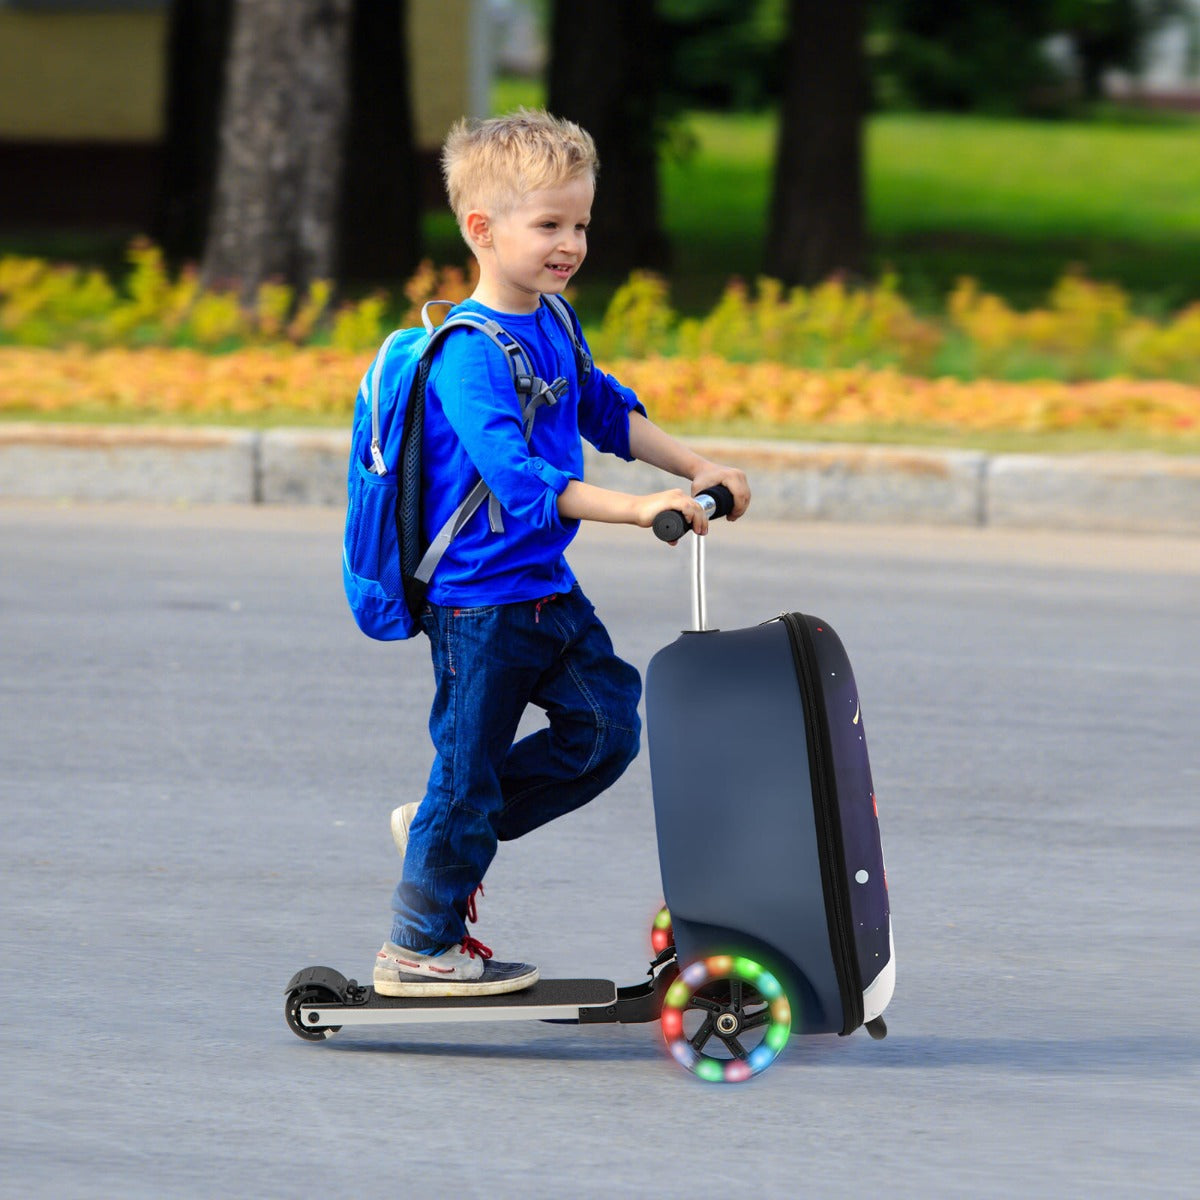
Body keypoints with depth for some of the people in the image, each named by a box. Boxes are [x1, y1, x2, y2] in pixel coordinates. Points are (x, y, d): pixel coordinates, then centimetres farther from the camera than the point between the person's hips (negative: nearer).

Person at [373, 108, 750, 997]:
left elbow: (606, 411, 22)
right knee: (470, 765, 0)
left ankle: (446, 830, 19)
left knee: (605, 722, 5)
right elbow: (513, 473, -33)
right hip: (480, 599, -9)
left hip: (548, 590, 9)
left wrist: (696, 468, 13)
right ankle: (418, 948, 14)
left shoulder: (553, 324, 7)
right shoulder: (471, 354, -22)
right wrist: (635, 509, -40)